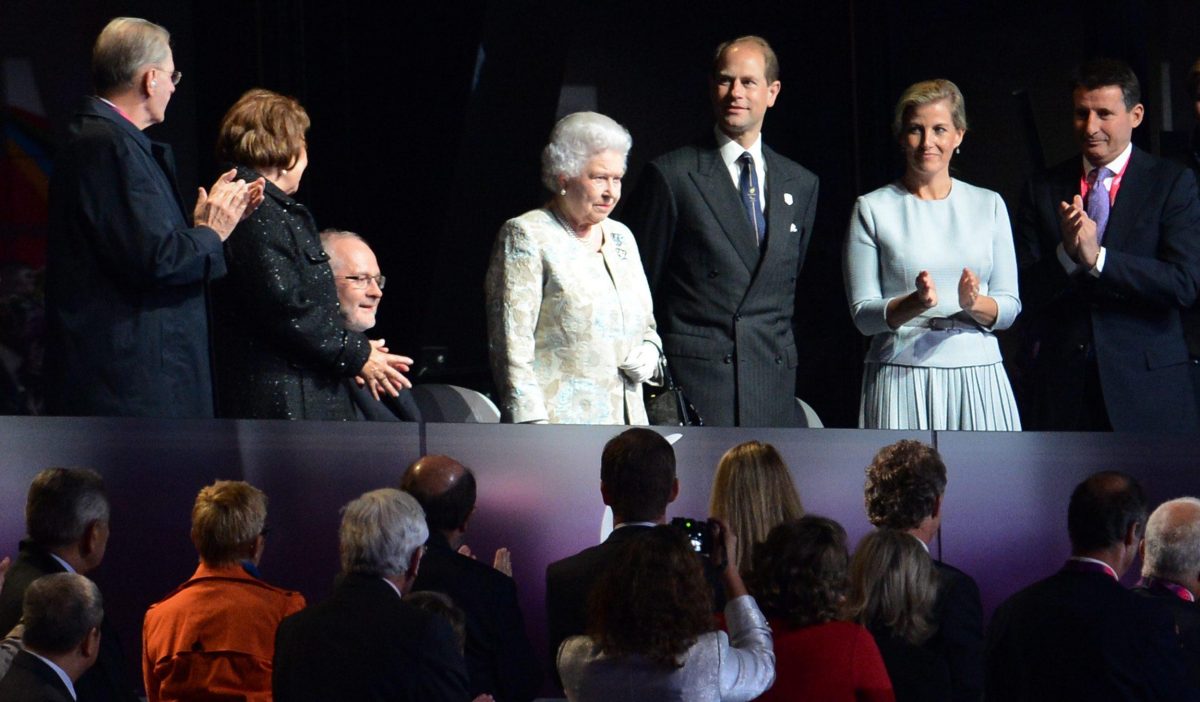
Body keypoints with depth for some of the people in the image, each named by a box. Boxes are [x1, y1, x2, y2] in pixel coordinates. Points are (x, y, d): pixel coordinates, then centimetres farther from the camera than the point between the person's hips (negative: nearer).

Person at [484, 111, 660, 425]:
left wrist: (649, 353, 5)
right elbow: (511, 344, -7)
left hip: (626, 421, 6)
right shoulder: (526, 236, -1)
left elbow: (647, 326, 29)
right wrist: (532, 427, -15)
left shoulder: (620, 237, 20)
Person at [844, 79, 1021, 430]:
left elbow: (1010, 307, 10)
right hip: (901, 381, -2)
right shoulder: (872, 209, 4)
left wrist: (975, 305, -11)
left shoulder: (989, 205, 11)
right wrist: (915, 303, -17)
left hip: (978, 378, 2)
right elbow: (863, 314, 0)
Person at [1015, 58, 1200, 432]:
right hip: (1063, 386, 2)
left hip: (1147, 387, -2)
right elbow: (1027, 292, 4)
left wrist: (1097, 258, -19)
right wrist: (1067, 254, -17)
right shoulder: (1043, 189, 10)